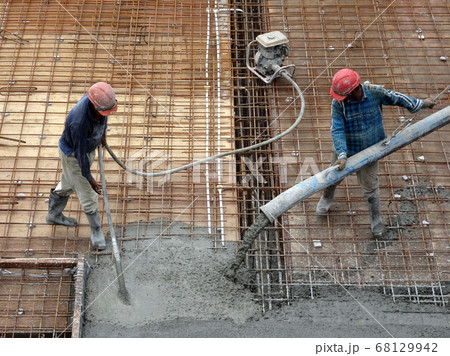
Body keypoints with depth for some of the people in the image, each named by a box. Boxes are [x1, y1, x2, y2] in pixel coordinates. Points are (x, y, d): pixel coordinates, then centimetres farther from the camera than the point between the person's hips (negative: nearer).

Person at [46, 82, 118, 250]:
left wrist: (102, 134, 20)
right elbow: (80, 153, -30)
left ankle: (54, 214, 50)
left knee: (68, 184, 27)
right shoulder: (79, 121, -42)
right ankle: (96, 230, 24)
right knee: (87, 193, 3)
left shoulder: (100, 100, -21)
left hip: (90, 147, 8)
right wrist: (89, 178, -20)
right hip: (73, 154, -8)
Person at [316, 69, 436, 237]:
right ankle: (326, 198, 55)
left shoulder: (375, 92, -22)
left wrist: (421, 103, 11)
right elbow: (337, 130, -27)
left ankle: (375, 218, 34)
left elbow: (396, 98, -3)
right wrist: (342, 155, -38)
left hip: (369, 149, 0)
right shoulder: (338, 103, -26)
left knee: (370, 187, 8)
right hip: (344, 148, 0)